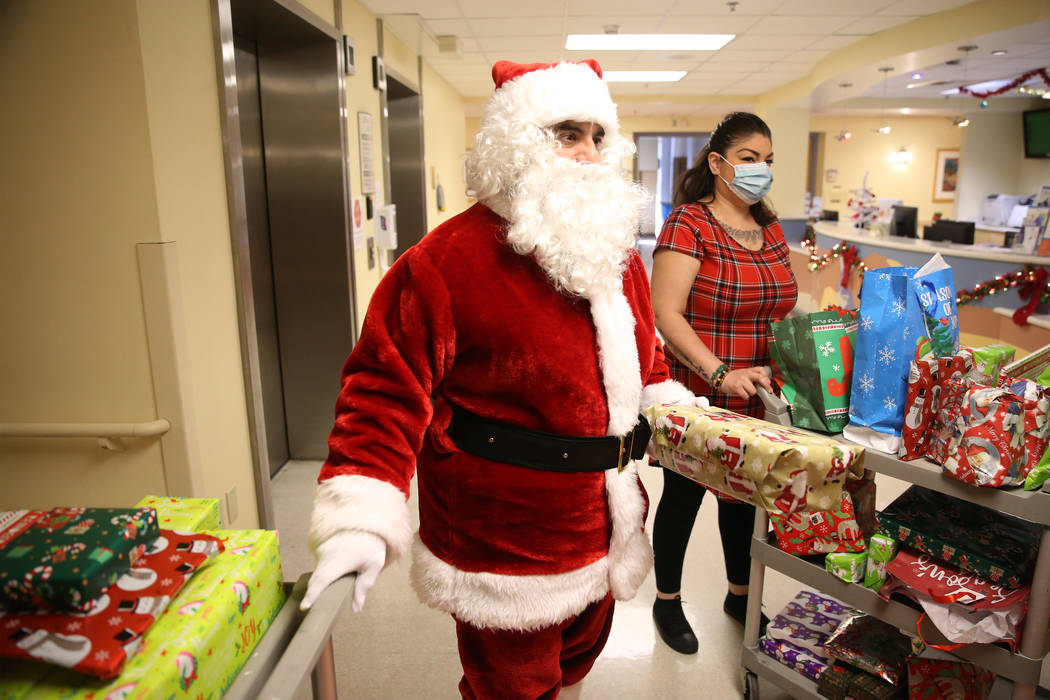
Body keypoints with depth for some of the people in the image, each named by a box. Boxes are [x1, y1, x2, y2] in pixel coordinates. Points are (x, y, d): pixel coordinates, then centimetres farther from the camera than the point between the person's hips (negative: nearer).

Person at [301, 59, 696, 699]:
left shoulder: (618, 253, 5)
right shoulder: (450, 259, -19)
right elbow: (389, 387, -20)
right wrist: (362, 522, -27)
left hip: (605, 538, 7)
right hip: (505, 554, -6)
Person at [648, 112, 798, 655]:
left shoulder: (770, 229, 10)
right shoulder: (689, 224, -13)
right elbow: (666, 315, -20)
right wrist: (721, 374, -28)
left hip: (757, 401, 7)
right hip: (696, 400, -7)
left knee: (745, 495, 21)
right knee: (683, 497, 10)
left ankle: (740, 594, 44)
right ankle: (668, 601, 33)